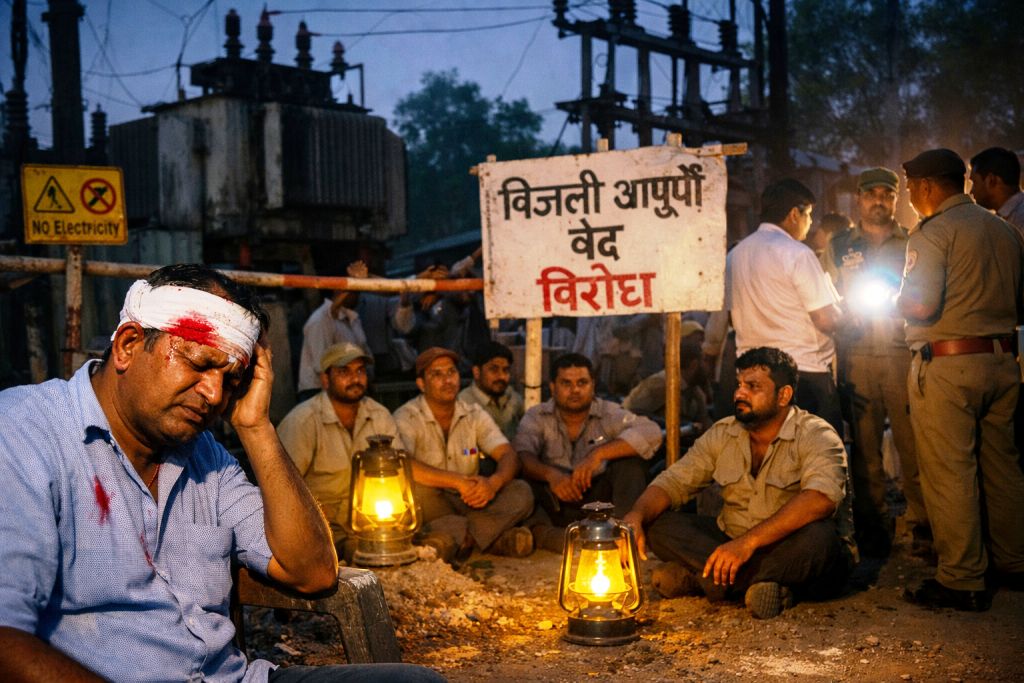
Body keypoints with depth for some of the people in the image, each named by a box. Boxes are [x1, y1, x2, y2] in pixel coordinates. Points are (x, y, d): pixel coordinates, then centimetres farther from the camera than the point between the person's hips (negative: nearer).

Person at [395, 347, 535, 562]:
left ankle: (450, 536, -30)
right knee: (415, 487, -36)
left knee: (521, 492, -18)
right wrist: (458, 481, -32)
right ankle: (493, 538, -29)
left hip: (470, 504, 4)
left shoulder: (474, 414, 7)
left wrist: (493, 482, -27)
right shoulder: (407, 418, -8)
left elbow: (509, 456, -3)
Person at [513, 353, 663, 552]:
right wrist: (550, 474, -35)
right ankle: (542, 532, -42)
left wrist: (599, 453, -28)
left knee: (631, 457, -18)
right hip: (554, 506, 0)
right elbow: (521, 455, -14)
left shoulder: (609, 414, 1)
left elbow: (651, 433, -18)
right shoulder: (536, 417, 4)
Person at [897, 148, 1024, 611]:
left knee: (948, 473, -3)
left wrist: (895, 299, -1)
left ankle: (962, 581, 0)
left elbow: (921, 306, -21)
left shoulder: (933, 232, -10)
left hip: (946, 365, -8)